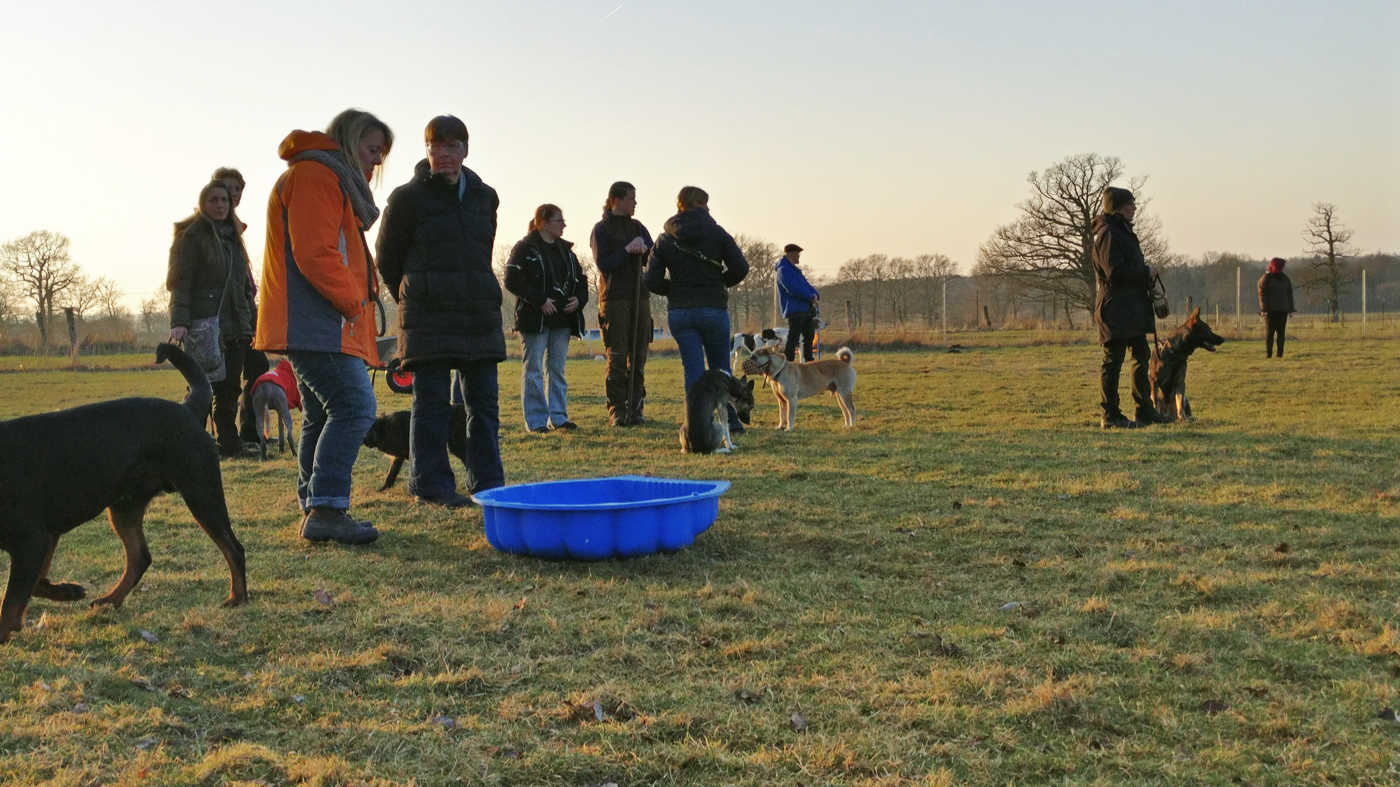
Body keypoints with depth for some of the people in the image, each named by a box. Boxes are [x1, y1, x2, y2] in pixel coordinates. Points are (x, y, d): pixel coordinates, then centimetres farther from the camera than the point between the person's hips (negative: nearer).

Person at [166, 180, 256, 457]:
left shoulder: (232, 237, 20)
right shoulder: (192, 236, -3)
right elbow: (181, 282, -11)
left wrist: (252, 323, 19)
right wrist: (179, 322, -22)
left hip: (235, 327, 7)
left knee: (229, 388, 7)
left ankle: (229, 442, 12)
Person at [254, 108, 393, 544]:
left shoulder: (332, 180, 26)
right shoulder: (315, 175, -9)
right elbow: (314, 254, -20)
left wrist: (357, 302, 16)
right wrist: (354, 303, -13)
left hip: (315, 324, 12)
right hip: (317, 324, -12)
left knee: (321, 416, 13)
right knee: (354, 406, -18)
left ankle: (316, 509, 18)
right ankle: (326, 509, -20)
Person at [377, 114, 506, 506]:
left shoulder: (484, 197, 11)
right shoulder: (407, 198, -3)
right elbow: (387, 259, 6)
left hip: (479, 313, 5)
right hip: (428, 319, -5)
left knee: (484, 400, 6)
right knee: (432, 401, -2)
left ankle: (488, 481, 14)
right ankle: (431, 482, 5)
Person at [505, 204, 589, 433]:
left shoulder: (565, 250, 15)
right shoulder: (525, 248, -5)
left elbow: (581, 279, 20)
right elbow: (512, 281, -12)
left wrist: (579, 299, -1)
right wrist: (540, 300, -17)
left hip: (562, 320, 6)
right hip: (535, 319, -6)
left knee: (557, 367, 9)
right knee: (533, 369, -2)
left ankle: (558, 416, 14)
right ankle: (536, 420, 2)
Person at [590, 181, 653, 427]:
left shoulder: (637, 227, 16)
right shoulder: (602, 229, 1)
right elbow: (603, 264, -8)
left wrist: (643, 248, -10)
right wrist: (627, 250, -14)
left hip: (640, 297, 5)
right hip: (614, 298, -5)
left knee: (638, 356, 2)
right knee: (617, 358, -7)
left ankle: (635, 409, 7)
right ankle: (616, 411, -3)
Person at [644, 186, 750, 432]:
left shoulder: (665, 239, 3)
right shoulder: (717, 233, -2)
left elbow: (652, 281, -3)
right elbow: (740, 268, -8)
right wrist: (719, 282, 10)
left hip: (679, 312, 1)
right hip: (714, 308, -1)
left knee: (693, 370, 4)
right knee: (720, 368, 13)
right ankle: (731, 421, 17)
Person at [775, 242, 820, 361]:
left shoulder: (794, 270, 23)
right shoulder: (783, 270, -9)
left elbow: (805, 285, 21)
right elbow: (793, 289, -21)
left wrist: (815, 294, -1)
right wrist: (811, 297, -15)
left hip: (806, 309, 10)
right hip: (794, 310, -10)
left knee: (809, 336, 14)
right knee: (793, 338, -14)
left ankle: (809, 361, 23)